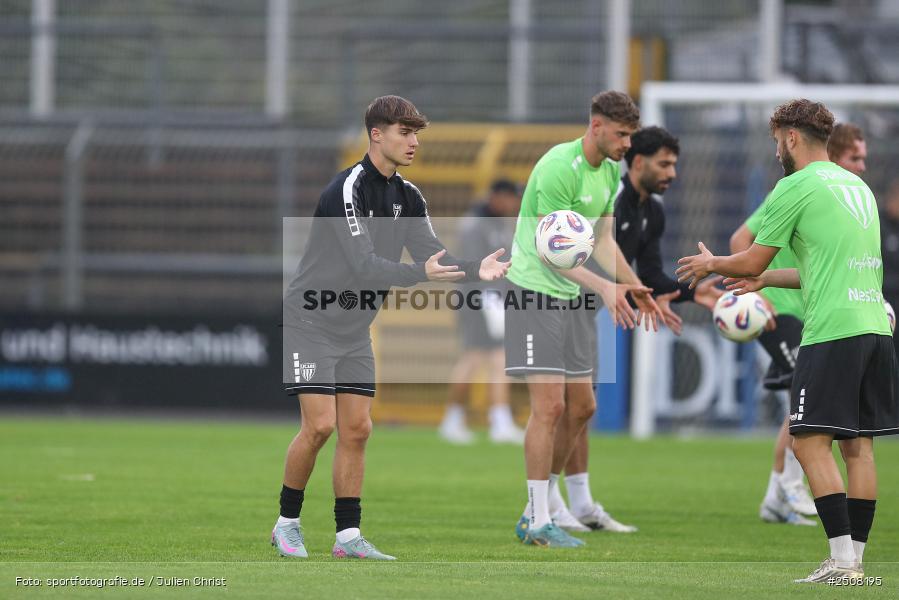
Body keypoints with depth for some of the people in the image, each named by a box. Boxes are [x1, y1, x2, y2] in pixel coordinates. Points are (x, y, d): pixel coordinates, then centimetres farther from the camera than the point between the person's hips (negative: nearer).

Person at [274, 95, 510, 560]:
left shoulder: (407, 197, 5)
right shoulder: (348, 189, -21)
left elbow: (432, 256, -2)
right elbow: (363, 263, -28)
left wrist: (475, 270, -21)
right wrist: (420, 273, -40)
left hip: (355, 328, 8)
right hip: (311, 320, -8)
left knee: (356, 429, 2)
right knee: (320, 425, -12)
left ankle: (348, 536, 6)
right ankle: (287, 523, 4)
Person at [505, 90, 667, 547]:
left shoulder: (610, 171, 8)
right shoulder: (559, 167, -20)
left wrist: (634, 287, 9)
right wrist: (603, 288, -31)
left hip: (573, 298, 9)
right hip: (535, 290, -9)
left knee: (581, 408, 9)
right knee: (550, 405, -13)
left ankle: (536, 511, 18)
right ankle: (539, 522, -8)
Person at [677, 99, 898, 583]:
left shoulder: (795, 188, -4)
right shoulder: (857, 185, 21)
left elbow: (751, 262, 2)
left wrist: (710, 264, 22)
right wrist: (767, 280, 38)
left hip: (832, 332, -8)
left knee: (811, 443, -6)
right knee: (858, 445, 7)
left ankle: (843, 560, -14)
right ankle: (855, 560, 6)